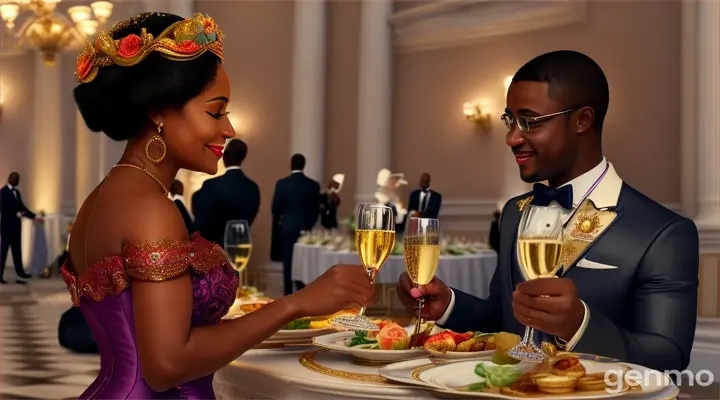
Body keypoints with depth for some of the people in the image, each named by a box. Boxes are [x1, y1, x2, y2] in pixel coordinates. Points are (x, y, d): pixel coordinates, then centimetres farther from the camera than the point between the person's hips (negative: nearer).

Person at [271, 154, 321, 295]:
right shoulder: (314, 185, -3)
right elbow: (316, 210, 2)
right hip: (305, 229, 1)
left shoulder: (282, 183, -7)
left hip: (288, 228, -1)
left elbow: (275, 208, -4)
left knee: (288, 264, 4)